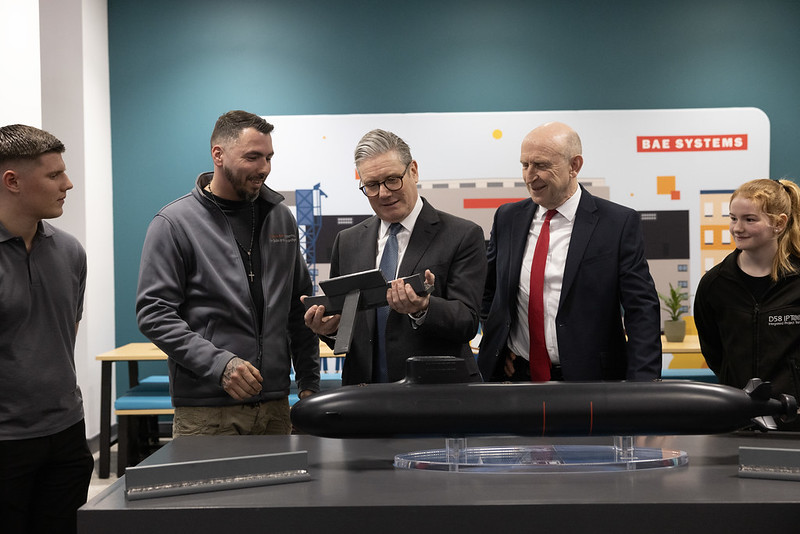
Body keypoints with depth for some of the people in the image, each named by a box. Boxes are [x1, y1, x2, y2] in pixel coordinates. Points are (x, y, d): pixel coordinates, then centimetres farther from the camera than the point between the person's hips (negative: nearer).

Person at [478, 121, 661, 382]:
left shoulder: (619, 223, -6)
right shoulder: (507, 218, 7)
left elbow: (642, 310, -10)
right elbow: (488, 289, 21)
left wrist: (643, 385, -21)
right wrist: (495, 345, 7)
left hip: (588, 380, -3)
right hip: (513, 374, 3)